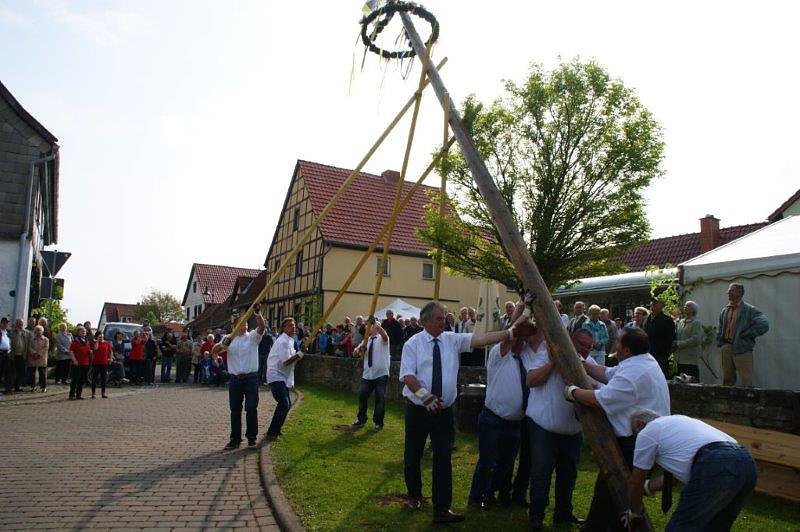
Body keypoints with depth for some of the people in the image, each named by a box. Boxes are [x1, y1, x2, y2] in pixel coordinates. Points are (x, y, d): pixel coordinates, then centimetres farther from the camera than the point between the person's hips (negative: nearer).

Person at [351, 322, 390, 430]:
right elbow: (355, 354, 3)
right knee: (362, 396, 7)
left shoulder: (382, 339, -2)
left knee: (380, 399, 0)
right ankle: (361, 419, 27)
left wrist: (375, 323, -40)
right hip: (367, 375, 5)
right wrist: (363, 345, -16)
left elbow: (384, 335, -29)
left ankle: (378, 422, 18)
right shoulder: (366, 340, 13)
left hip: (381, 374, -5)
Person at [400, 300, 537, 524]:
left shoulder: (452, 339, 2)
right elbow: (407, 376, -13)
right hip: (418, 409, -2)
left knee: (443, 457, -2)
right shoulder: (413, 344, -6)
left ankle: (442, 509, 6)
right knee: (413, 455, 12)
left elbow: (479, 339, -9)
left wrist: (511, 333, -19)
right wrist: (425, 396, -25)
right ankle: (414, 495, 37)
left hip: (444, 410, 2)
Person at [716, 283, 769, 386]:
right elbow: (719, 330, 22)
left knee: (745, 382, -5)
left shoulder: (749, 310, -3)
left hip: (742, 350, -6)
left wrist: (746, 334, -12)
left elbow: (764, 324, -17)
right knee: (727, 380, 10)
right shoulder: (724, 310, 15)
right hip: (726, 349, 6)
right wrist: (720, 343, 10)